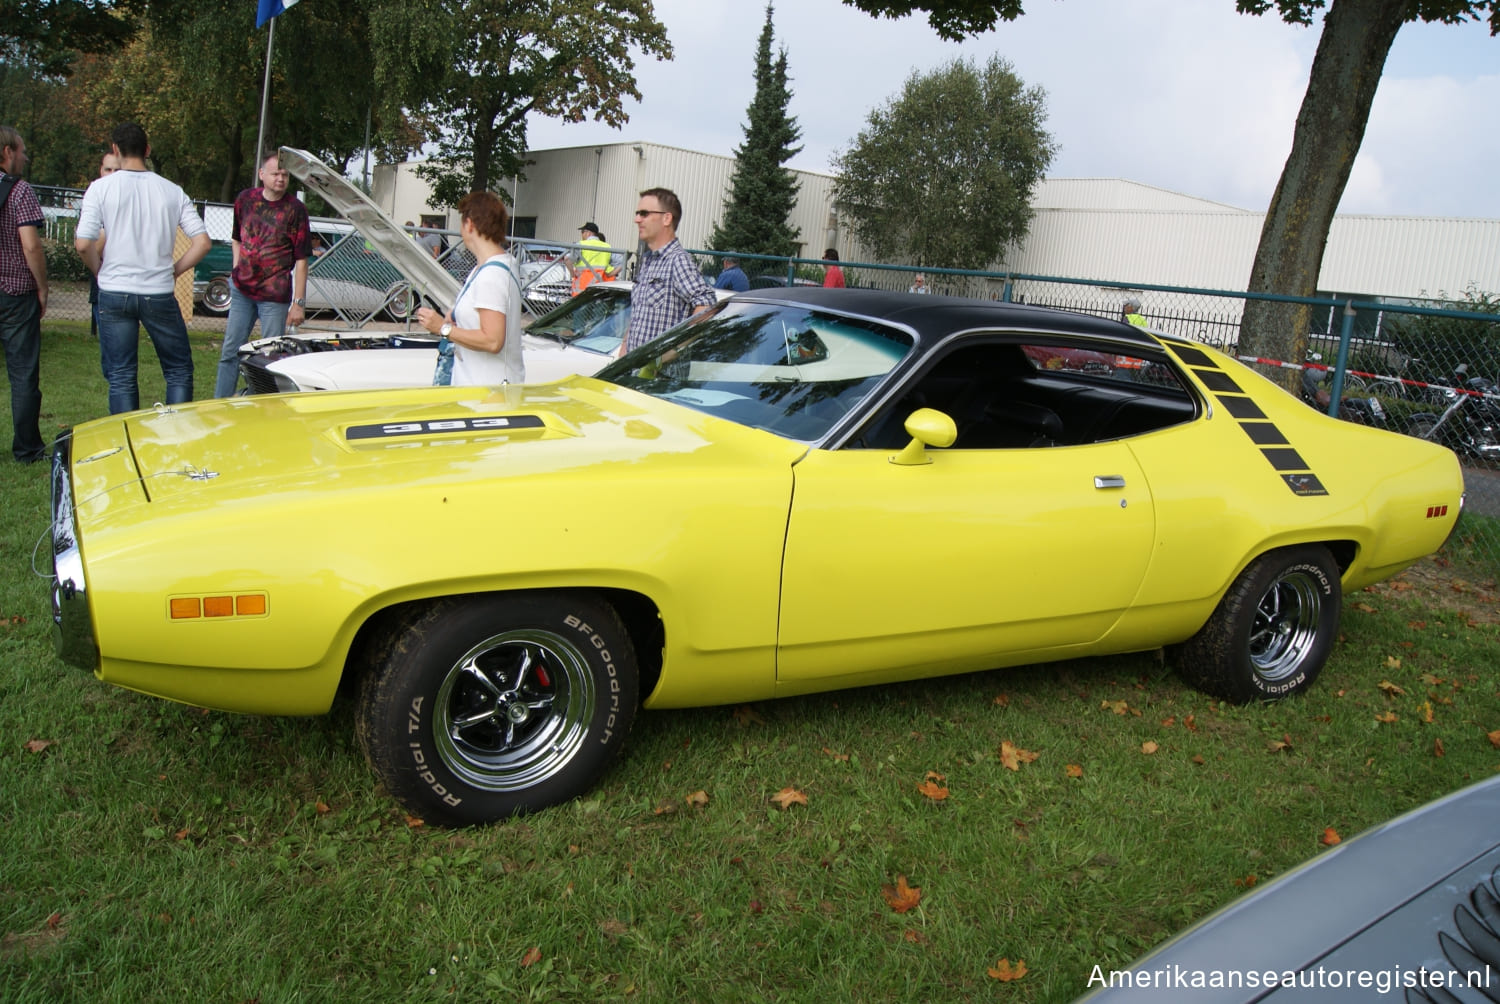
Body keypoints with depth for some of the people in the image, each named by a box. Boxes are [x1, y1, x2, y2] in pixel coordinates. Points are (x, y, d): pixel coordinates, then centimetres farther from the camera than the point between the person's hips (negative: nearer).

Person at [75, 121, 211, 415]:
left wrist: (101, 272, 9)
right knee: (179, 370, 12)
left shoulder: (101, 188, -3)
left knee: (120, 377, 8)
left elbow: (83, 244, -9)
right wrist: (173, 271, 7)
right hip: (159, 294, 0)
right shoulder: (172, 191, 1)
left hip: (114, 294, 0)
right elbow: (202, 242, -4)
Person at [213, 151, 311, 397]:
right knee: (230, 352, 8)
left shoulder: (295, 209, -6)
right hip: (241, 290, 4)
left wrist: (299, 302, -11)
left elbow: (301, 260, -7)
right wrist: (237, 273, 11)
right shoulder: (245, 199, 7)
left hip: (275, 295, -4)